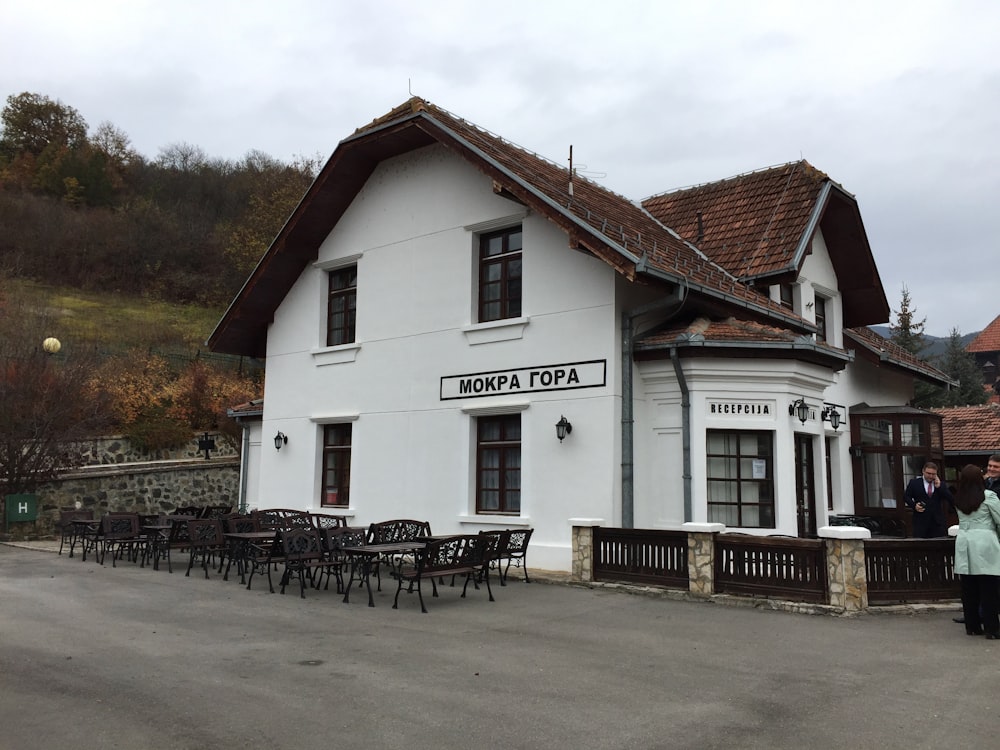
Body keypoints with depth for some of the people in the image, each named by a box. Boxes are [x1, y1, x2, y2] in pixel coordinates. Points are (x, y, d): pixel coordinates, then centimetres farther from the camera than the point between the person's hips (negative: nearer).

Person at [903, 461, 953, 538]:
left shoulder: (941, 485, 9)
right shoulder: (914, 482, 3)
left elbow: (951, 499, -1)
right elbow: (906, 496, 8)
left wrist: (939, 487, -10)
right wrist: (914, 505, -10)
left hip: (938, 521, 2)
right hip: (921, 521, -2)